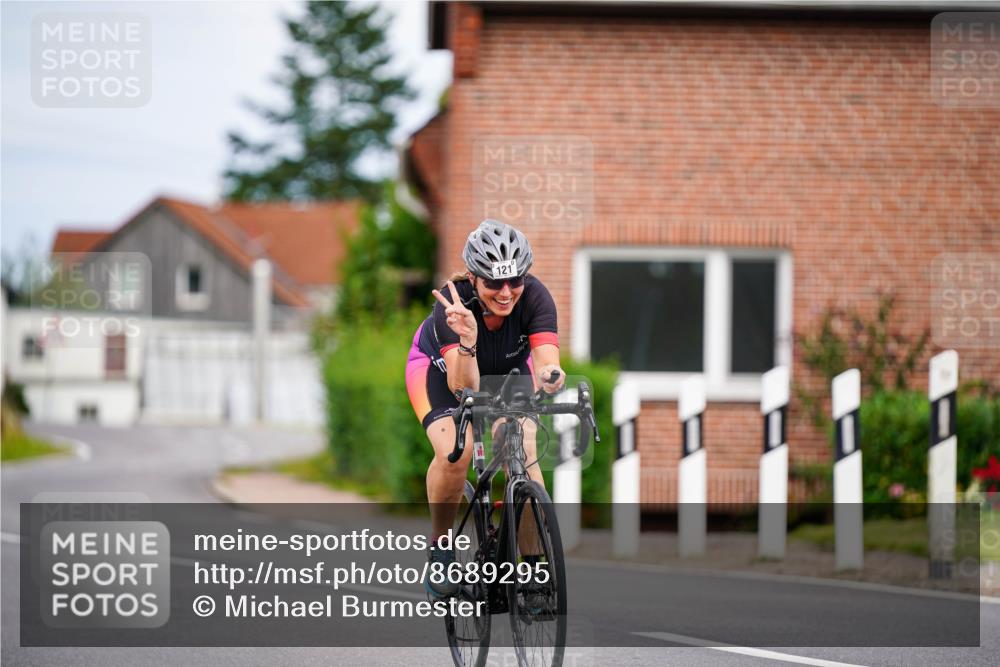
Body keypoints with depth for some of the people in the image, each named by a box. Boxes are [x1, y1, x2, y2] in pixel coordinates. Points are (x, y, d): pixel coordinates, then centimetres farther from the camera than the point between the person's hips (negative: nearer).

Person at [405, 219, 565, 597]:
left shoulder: (534, 297, -34)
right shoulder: (455, 302, -38)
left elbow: (545, 363, -44)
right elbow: (463, 386, -43)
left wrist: (549, 377, -67)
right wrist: (467, 342, -62)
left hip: (509, 367, 2)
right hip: (442, 365, -2)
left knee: (522, 449, -23)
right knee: (454, 451, -28)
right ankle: (440, 548, -4)